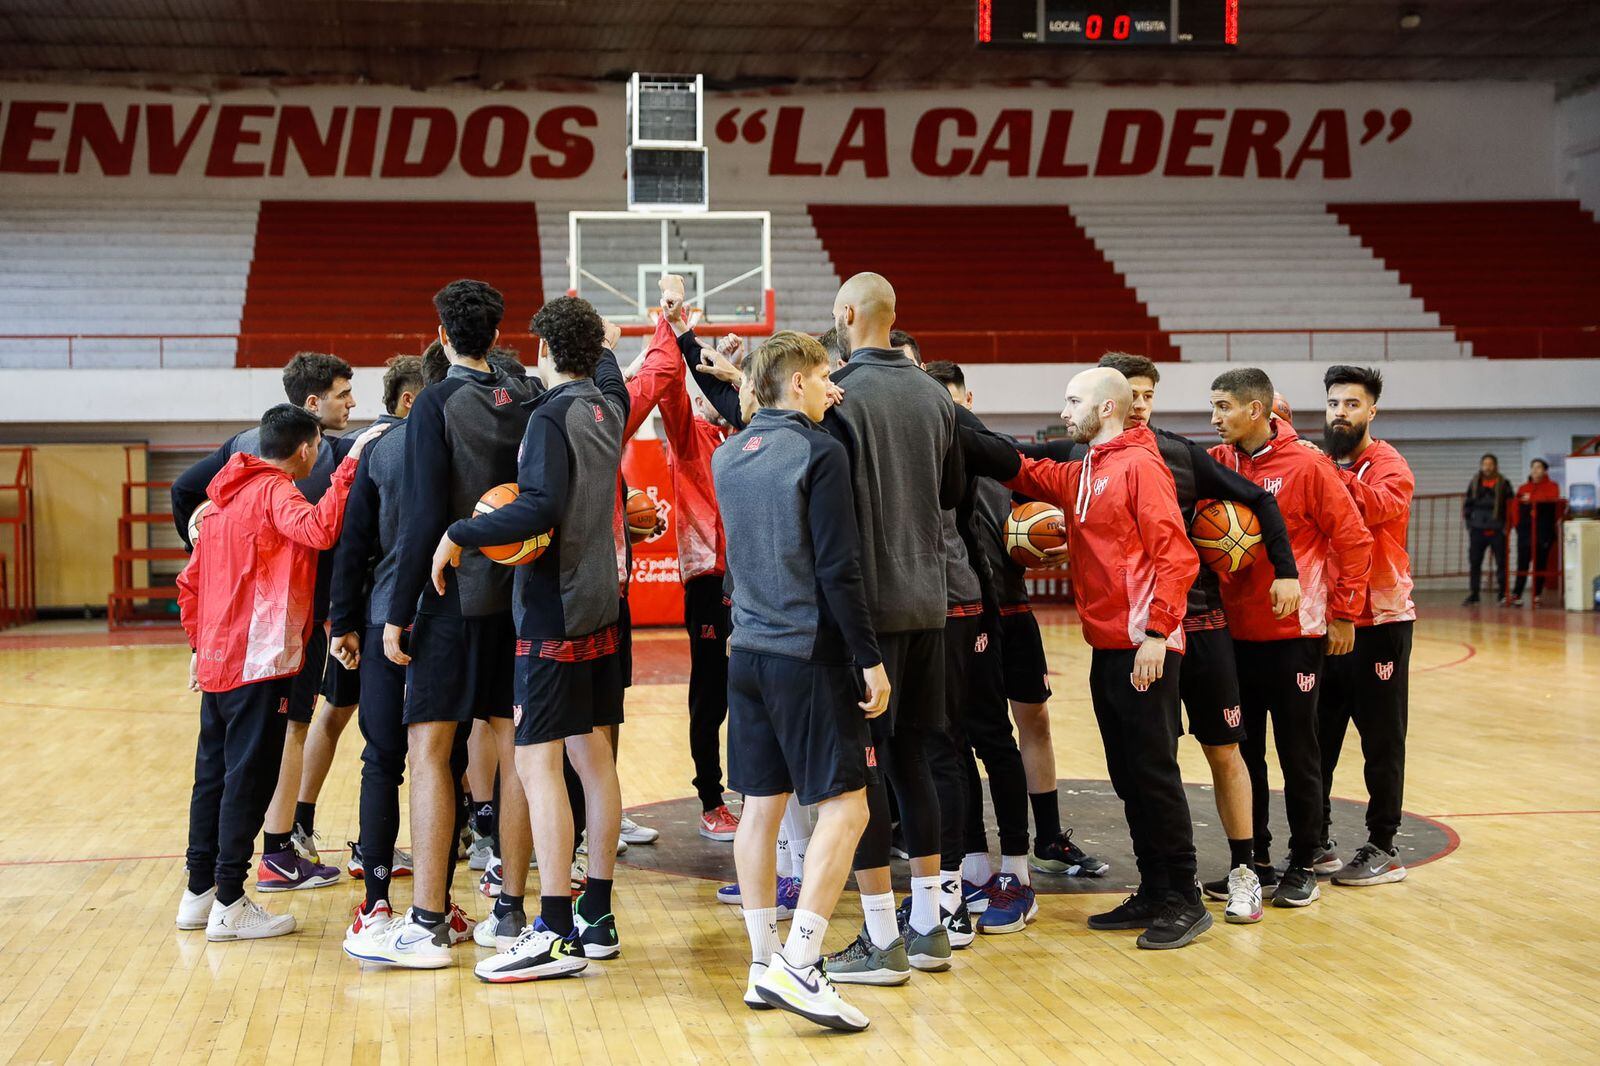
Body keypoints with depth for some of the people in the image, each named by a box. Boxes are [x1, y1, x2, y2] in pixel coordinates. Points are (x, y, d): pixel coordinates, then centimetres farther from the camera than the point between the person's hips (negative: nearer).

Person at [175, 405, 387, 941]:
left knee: (213, 775, 14)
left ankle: (199, 893, 21)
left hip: (216, 661, 9)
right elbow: (319, 529, -31)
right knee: (250, 779, -4)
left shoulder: (226, 496, 16)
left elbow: (189, 581, 19)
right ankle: (230, 905, -1)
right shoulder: (274, 491, -9)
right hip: (260, 661, -9)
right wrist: (349, 464, -27)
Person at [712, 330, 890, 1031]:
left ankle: (763, 965, 15)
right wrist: (870, 659, -11)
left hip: (747, 651, 8)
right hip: (810, 655, -8)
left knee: (761, 806, 11)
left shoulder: (727, 457, 11)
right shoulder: (819, 453, -11)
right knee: (844, 805, -4)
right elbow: (838, 570, -15)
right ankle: (798, 965, -12)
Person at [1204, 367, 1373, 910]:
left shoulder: (1307, 466, -10)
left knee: (1298, 754, 5)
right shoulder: (1217, 463, 3)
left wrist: (1344, 614, -7)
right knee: (1242, 752, 11)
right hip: (1234, 634, 5)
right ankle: (1252, 858, 23)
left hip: (1295, 635, -5)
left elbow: (1353, 539, -7)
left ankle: (1303, 864, 16)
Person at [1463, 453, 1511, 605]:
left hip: (1497, 530, -2)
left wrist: (1506, 526, -5)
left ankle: (1503, 594, 7)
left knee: (1501, 563, 1)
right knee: (1474, 563, 1)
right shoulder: (1474, 483, 9)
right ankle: (1473, 594, 6)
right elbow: (1467, 504, 13)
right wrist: (1469, 523, 3)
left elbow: (1510, 506, 2)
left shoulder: (1503, 484, 2)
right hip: (1477, 530, 2)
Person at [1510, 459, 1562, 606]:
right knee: (1522, 563, -6)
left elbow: (1551, 498, -13)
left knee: (1540, 564, -1)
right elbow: (1515, 506, 9)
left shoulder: (1552, 486, 9)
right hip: (1525, 530, 2)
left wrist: (1531, 498, -10)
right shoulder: (1523, 488, 17)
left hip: (1544, 530, -2)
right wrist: (1516, 523, -5)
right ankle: (1517, 594, -7)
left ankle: (1537, 595, 4)